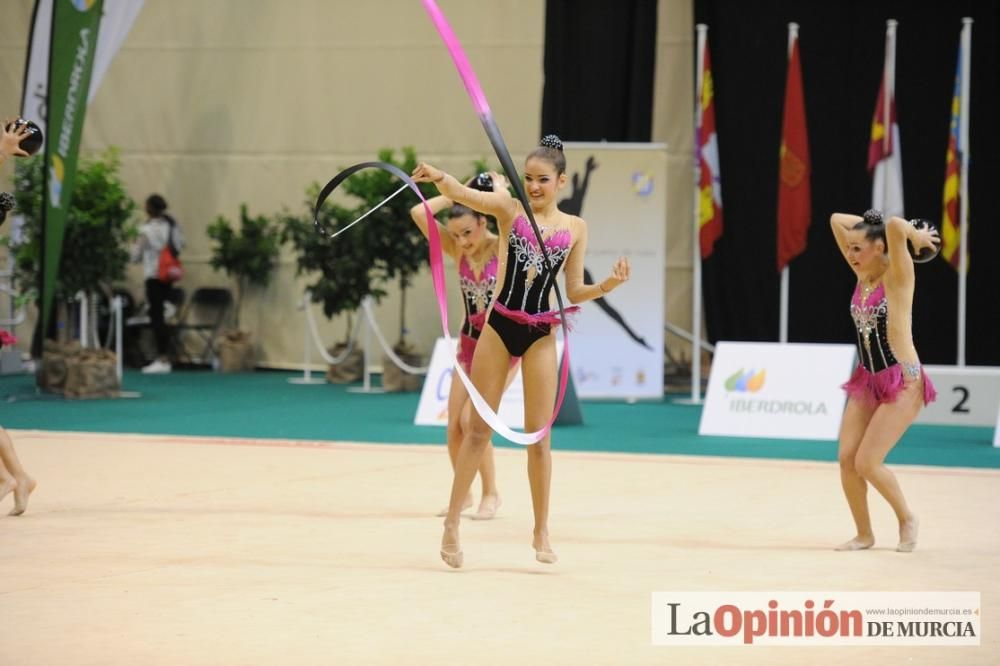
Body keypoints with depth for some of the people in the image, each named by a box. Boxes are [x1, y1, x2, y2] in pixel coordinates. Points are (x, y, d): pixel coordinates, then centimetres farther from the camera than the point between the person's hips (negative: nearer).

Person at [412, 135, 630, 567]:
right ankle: (451, 524, 13)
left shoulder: (575, 228, 4)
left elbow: (574, 293, 7)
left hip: (541, 334, 1)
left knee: (538, 435, 5)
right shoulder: (509, 209, -1)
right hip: (499, 326, -1)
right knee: (478, 429, 4)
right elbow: (462, 194, -20)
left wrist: (607, 285, -12)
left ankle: (541, 531, 18)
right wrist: (439, 177, -42)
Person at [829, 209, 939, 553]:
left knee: (867, 462, -11)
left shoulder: (897, 276, -12)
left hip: (902, 382, -7)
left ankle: (906, 519, 13)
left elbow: (895, 226, -31)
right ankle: (864, 534, 13)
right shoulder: (863, 275, 6)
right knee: (846, 459, -3)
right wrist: (864, 226, 6)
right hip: (867, 381, 7)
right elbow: (836, 220, 10)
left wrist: (915, 235, -11)